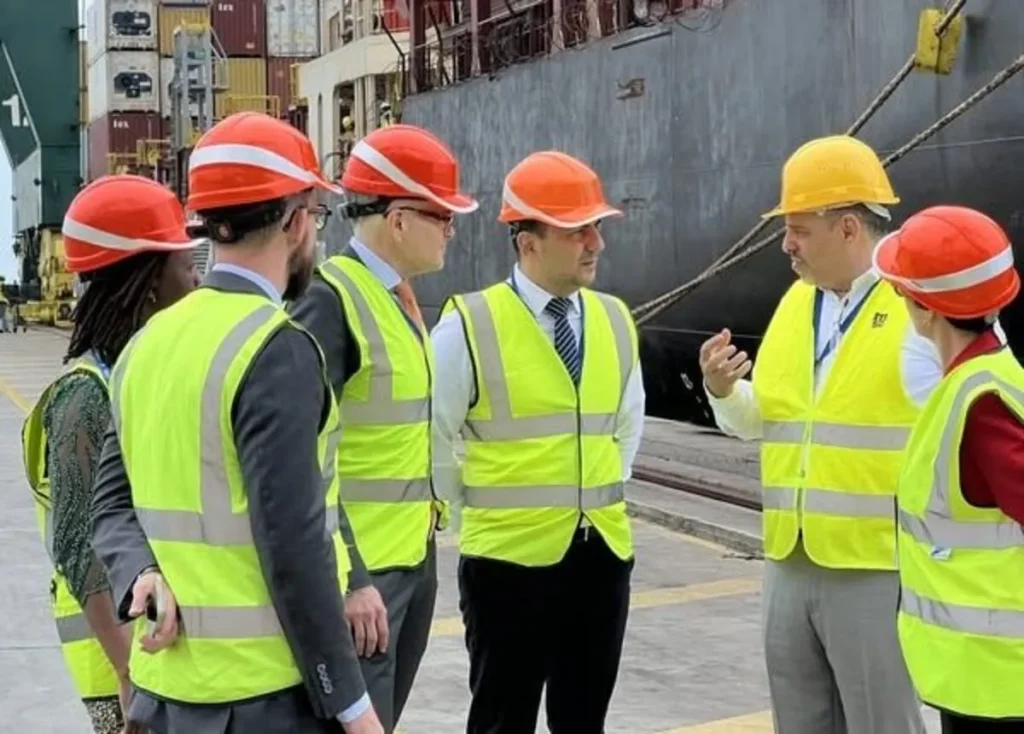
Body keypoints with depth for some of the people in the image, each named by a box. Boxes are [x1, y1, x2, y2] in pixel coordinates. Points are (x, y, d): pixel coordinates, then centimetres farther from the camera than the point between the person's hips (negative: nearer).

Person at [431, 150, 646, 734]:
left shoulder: (615, 321, 6)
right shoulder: (470, 325, -12)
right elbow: (432, 437, -4)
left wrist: (606, 490, 12)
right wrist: (481, 502, 0)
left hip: (605, 549, 5)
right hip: (510, 554, -5)